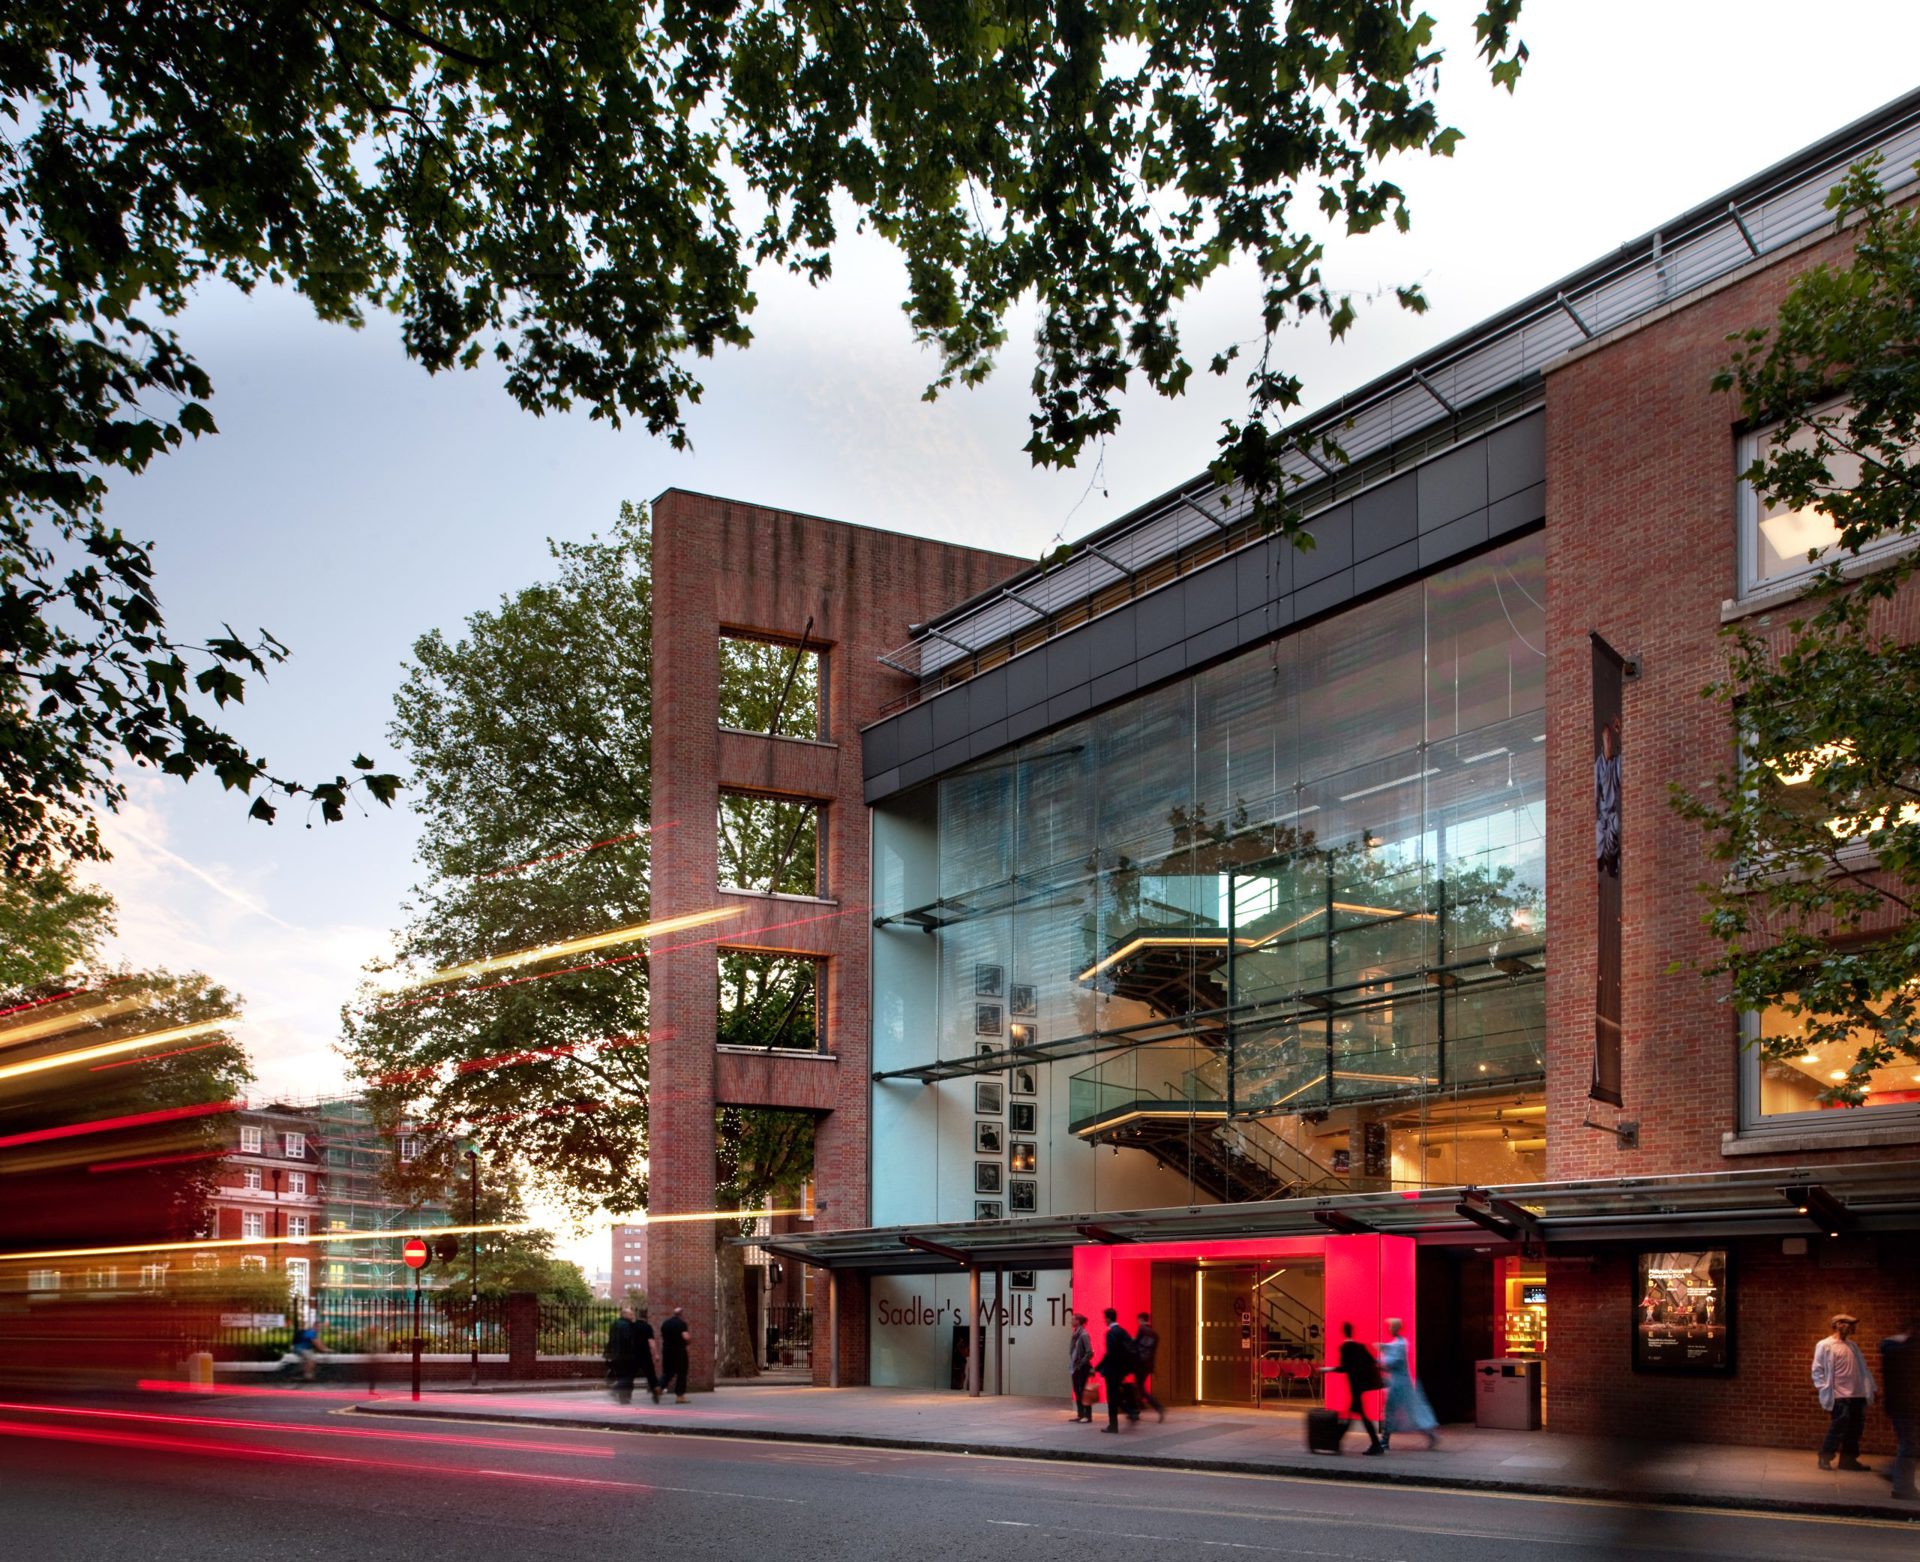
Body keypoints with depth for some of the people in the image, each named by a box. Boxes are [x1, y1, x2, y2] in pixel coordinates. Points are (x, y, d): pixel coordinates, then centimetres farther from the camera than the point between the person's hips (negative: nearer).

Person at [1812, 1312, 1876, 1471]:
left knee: (1855, 1428, 7)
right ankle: (1825, 1457, 2)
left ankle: (1848, 1459, 17)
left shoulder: (1851, 1345, 16)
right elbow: (1817, 1369, -5)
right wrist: (1822, 1388, -13)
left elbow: (1862, 1368, 17)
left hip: (1857, 1394, 7)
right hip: (1839, 1395, -7)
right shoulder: (1825, 1345, -4)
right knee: (1839, 1427, -10)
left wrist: (1870, 1389, 11)